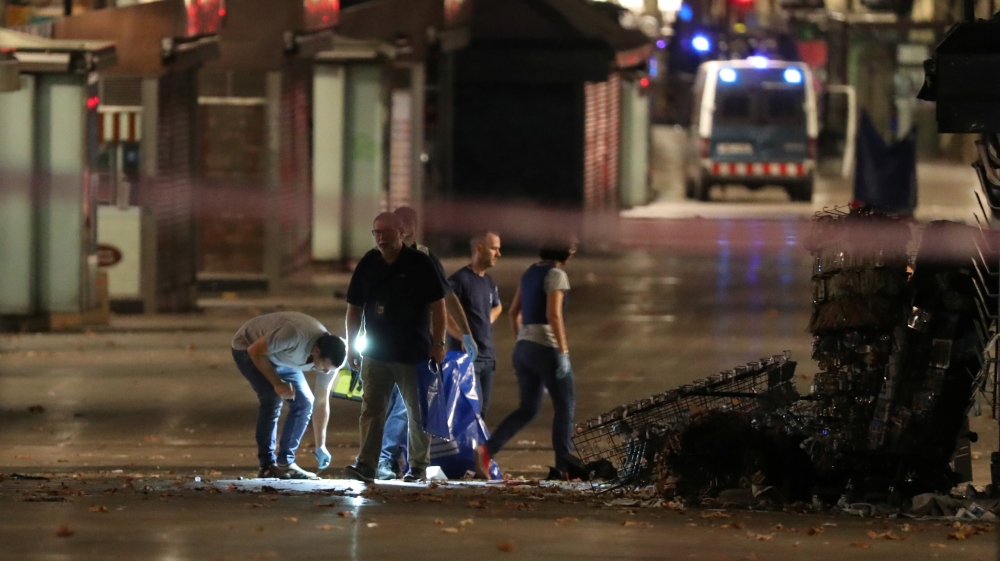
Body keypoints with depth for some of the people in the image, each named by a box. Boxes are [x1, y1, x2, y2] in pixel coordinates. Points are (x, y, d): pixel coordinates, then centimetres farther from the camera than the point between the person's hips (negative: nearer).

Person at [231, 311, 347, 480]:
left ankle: (285, 463, 4)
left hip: (279, 357, 7)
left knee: (304, 402, -4)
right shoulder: (295, 334, -41)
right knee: (272, 399, -23)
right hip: (248, 348, -7)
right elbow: (255, 351, -29)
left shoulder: (328, 357, -18)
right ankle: (267, 466, -18)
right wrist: (277, 383, -30)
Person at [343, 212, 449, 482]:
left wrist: (438, 343, -9)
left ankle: (418, 465, 17)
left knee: (417, 412, 7)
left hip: (413, 352, -2)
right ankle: (366, 465, -10)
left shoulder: (419, 263, -5)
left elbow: (437, 304, -4)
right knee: (371, 409, -6)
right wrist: (351, 346, 4)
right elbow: (354, 307, 10)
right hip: (376, 353, 3)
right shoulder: (367, 265, 5)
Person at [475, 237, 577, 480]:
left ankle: (487, 449, -7)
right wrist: (563, 351, -18)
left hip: (524, 347, 8)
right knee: (564, 407, 4)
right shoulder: (556, 275, -11)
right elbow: (553, 314, -20)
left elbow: (514, 311, 17)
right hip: (547, 348, -8)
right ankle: (563, 467, 4)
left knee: (528, 408, 10)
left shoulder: (530, 273, 14)